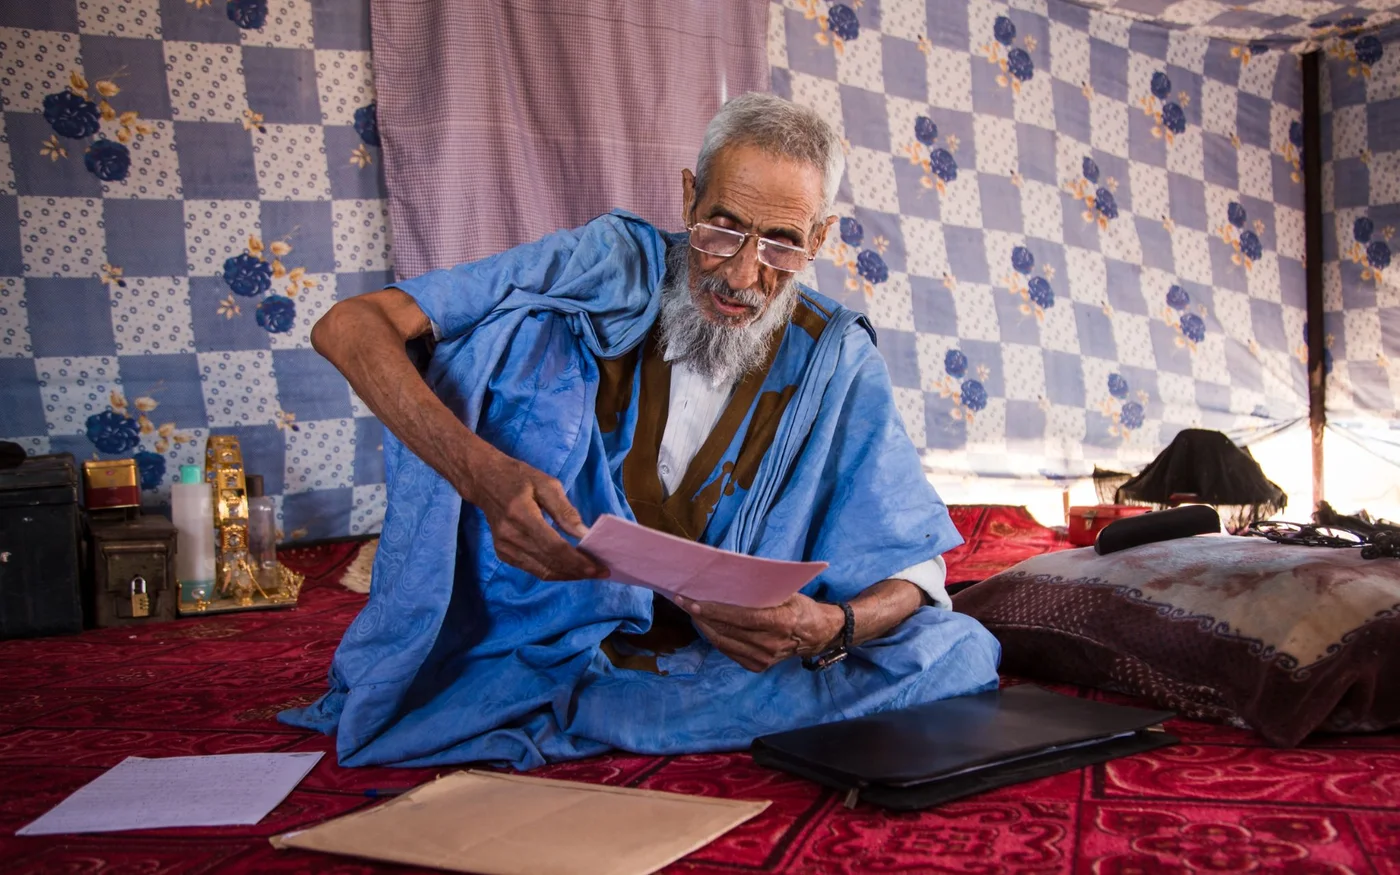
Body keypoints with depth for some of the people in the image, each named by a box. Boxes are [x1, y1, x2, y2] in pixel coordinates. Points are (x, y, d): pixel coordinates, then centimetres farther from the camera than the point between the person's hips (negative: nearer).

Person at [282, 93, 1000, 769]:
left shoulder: (834, 360, -4)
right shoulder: (612, 268, -8)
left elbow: (913, 576, -4)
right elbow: (349, 327, -16)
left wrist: (827, 628, -29)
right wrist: (485, 475, -34)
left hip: (728, 666, 2)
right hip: (545, 640, -2)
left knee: (959, 654, -22)